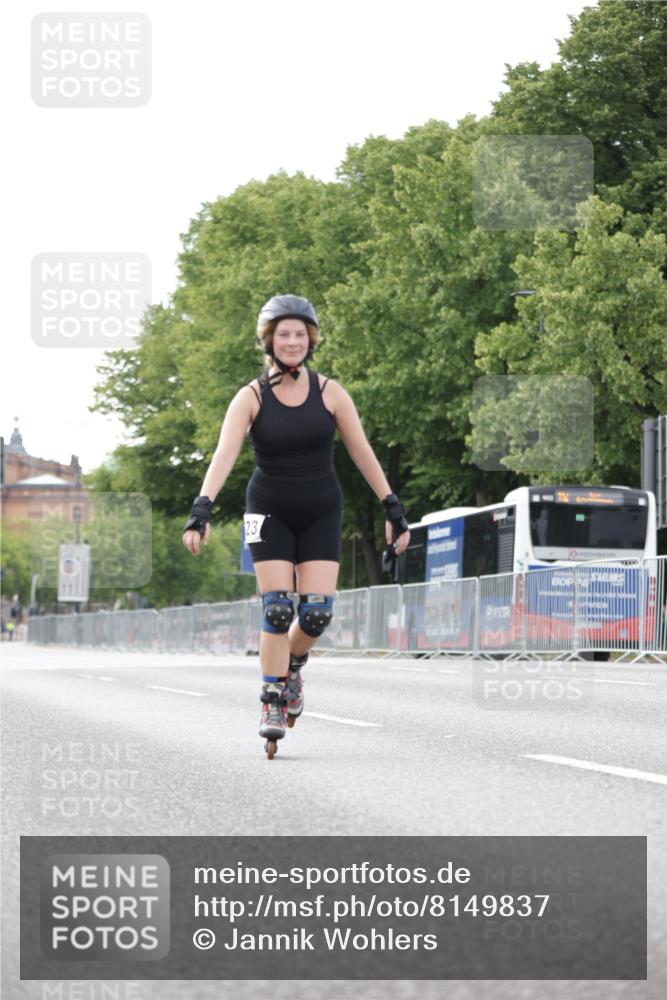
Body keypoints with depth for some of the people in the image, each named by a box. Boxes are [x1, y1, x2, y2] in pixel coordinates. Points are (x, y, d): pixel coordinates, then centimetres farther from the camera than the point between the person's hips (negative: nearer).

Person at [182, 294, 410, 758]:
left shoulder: (330, 392, -4)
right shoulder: (251, 397, -9)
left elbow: (362, 452, 0)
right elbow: (224, 455, -19)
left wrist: (393, 508, -1)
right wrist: (202, 509, -33)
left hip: (321, 513, 1)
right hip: (270, 511, -1)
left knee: (318, 611, -9)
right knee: (278, 608, -13)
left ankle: (292, 664, 24)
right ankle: (272, 706, -2)